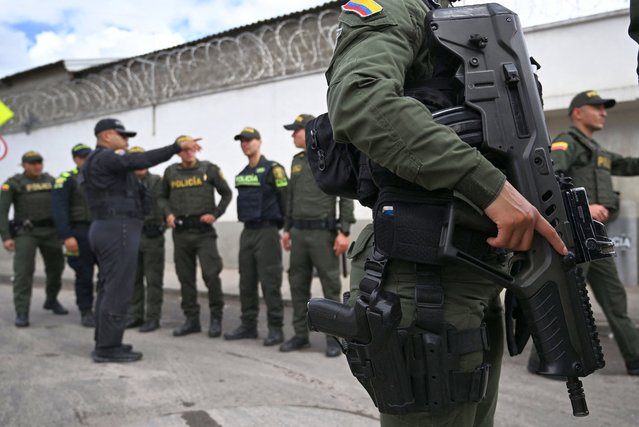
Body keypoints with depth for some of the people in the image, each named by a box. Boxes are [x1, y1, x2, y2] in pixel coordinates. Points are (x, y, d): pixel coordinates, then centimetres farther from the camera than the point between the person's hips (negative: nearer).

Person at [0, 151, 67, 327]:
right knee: (23, 271, -11)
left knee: (56, 267, 13)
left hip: (51, 231, 4)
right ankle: (21, 313, -7)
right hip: (26, 232, -4)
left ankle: (52, 300, 37)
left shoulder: (51, 181, 10)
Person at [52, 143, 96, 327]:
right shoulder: (67, 179, -3)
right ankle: (86, 312, 13)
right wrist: (67, 236, -19)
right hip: (81, 232, -4)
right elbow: (59, 210, -11)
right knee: (84, 275, 2)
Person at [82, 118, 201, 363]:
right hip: (118, 228, -11)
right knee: (118, 289, -8)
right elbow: (143, 160, -23)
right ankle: (108, 348, -5)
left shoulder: (97, 162, 22)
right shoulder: (107, 158, -10)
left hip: (104, 228, 11)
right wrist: (178, 147, -23)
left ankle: (104, 343, 19)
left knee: (108, 288, 13)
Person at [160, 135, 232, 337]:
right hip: (180, 232, 3)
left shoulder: (209, 169, 0)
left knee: (211, 274, -10)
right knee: (185, 277, 7)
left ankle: (216, 317, 6)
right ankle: (191, 319, 18)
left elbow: (227, 193, 6)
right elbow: (164, 197, 19)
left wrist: (215, 214, -5)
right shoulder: (171, 172, 7)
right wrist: (168, 213, 1)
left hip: (204, 231, -3)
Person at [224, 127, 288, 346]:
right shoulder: (242, 175, 16)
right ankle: (248, 325, 19)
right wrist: (250, 224, 14)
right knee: (246, 282, 10)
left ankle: (275, 328, 1)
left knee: (270, 282, -5)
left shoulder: (272, 169, -7)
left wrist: (285, 227, -8)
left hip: (266, 231, -7)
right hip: (247, 231, 7)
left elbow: (286, 198, -11)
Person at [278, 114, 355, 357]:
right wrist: (287, 229, 17)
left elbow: (346, 197, -10)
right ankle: (301, 335, 20)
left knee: (330, 286, -2)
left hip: (323, 232, -7)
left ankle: (334, 339, 5)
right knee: (298, 285, 10)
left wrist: (344, 231, -15)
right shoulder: (297, 161, 14)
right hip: (299, 232, 7)